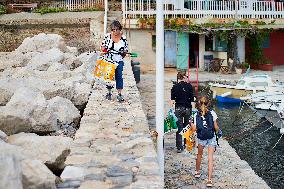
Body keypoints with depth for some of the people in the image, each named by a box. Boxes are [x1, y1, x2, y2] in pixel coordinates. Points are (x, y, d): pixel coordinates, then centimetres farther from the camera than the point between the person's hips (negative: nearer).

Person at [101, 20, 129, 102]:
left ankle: (119, 94, 2)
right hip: (108, 60, 1)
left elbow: (126, 49, 10)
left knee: (119, 76, -4)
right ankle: (109, 92, 24)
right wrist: (104, 49, -12)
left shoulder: (123, 38, 0)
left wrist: (124, 52, -7)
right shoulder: (107, 36, -2)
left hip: (119, 61, 0)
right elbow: (103, 45, 7)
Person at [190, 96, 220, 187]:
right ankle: (209, 180, -7)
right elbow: (216, 127, -5)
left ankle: (197, 172, 44)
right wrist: (218, 130, 17)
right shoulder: (212, 113, -7)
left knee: (199, 155, 25)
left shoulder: (196, 115, -5)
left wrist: (191, 123, 12)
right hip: (211, 138, -1)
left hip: (201, 138, 1)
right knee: (210, 158, 0)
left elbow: (194, 128, -7)